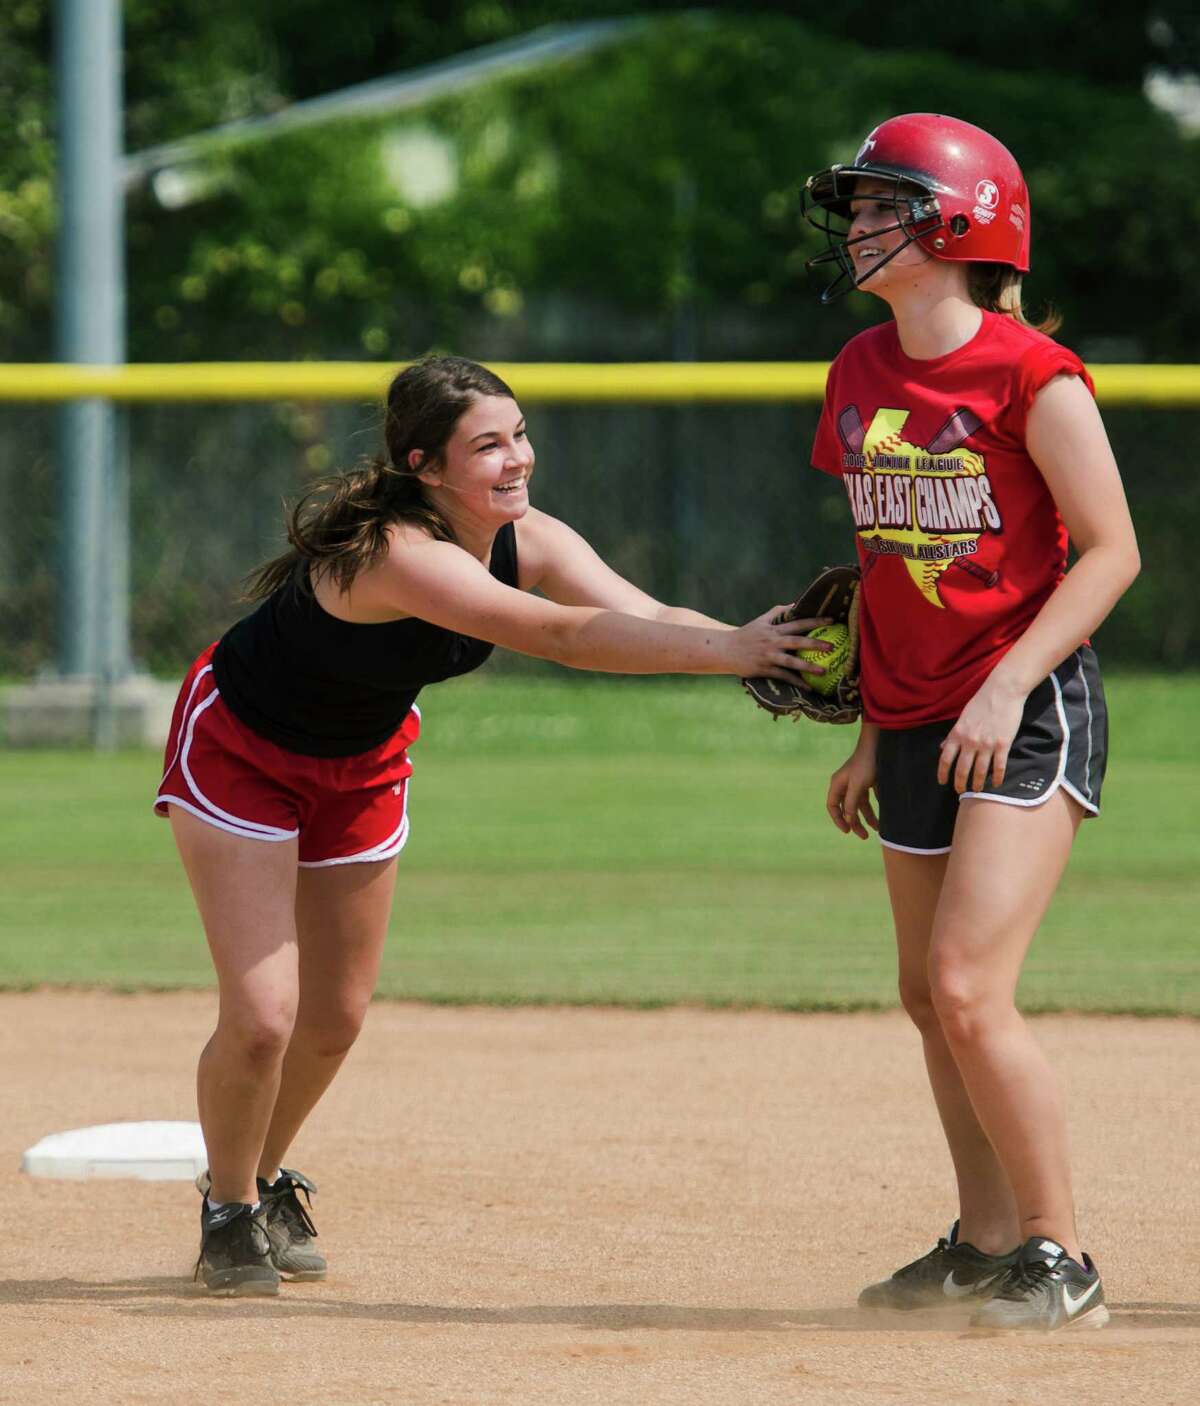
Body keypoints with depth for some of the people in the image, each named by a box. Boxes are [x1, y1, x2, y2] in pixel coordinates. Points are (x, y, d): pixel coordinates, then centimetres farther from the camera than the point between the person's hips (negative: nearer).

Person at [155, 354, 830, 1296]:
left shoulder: (530, 542, -16)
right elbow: (561, 637, -48)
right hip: (240, 749, -7)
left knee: (336, 1018, 13)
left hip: (361, 762, 7)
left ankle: (266, 1183, 39)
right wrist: (730, 650, -51)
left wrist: (763, 648, -42)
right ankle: (230, 1215, 12)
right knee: (261, 1015, -13)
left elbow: (646, 618, -24)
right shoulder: (397, 553, -40)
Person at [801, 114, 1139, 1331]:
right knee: (929, 998, 13)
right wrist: (870, 732, 19)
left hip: (1027, 715, -8)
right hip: (915, 724, 8)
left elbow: (1111, 550, -13)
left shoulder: (1028, 374, -13)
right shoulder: (860, 374, 9)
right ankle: (986, 1242, 27)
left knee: (969, 989, -16)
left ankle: (1060, 1263, -7)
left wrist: (1009, 685, -20)